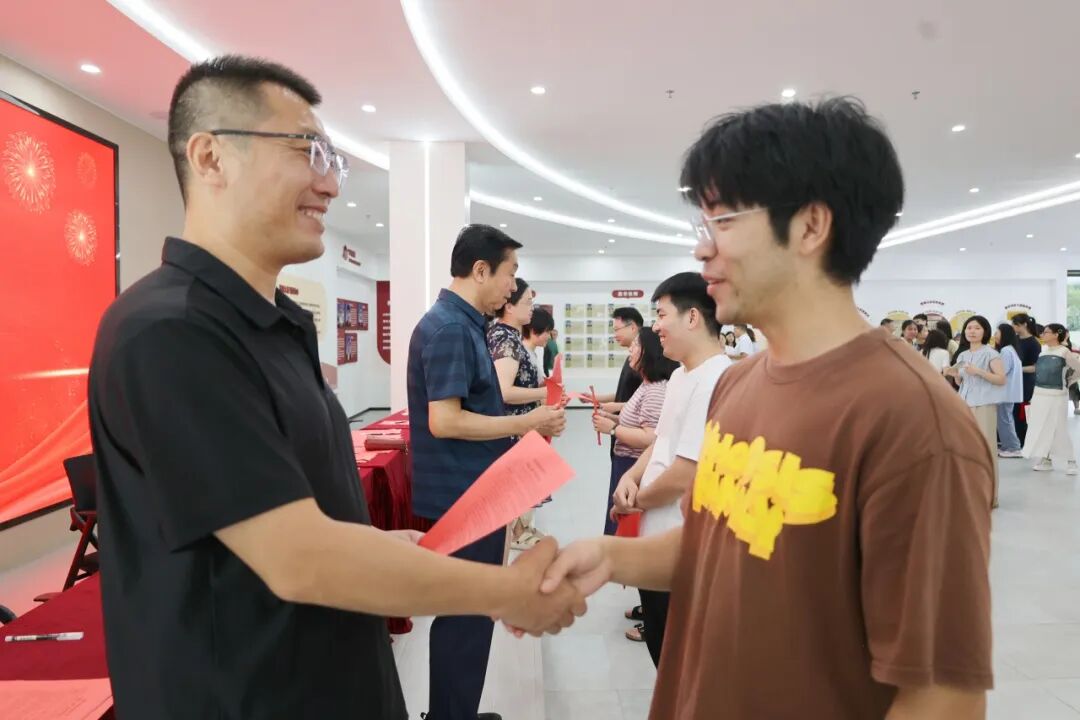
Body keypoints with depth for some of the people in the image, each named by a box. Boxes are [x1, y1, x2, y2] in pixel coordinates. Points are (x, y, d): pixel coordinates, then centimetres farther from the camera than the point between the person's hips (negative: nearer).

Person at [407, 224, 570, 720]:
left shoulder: (461, 324, 12)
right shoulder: (449, 328, -19)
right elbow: (444, 420, -25)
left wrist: (524, 424, 17)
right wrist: (526, 424, -17)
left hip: (473, 493, 10)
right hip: (463, 498, -10)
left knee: (466, 612, 20)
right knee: (465, 616, 3)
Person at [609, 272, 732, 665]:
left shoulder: (716, 381, -24)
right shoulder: (680, 376, 9)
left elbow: (685, 475, -27)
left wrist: (634, 500, -9)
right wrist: (631, 476, -1)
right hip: (659, 543, 10)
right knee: (663, 653, 25)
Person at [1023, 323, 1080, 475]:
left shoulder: (1064, 352, -10)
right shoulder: (1042, 349, 7)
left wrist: (1067, 382, 5)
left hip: (1057, 396, -6)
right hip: (1039, 395, 6)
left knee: (1059, 429, -2)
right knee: (1039, 428, 8)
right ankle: (1046, 460, 18)